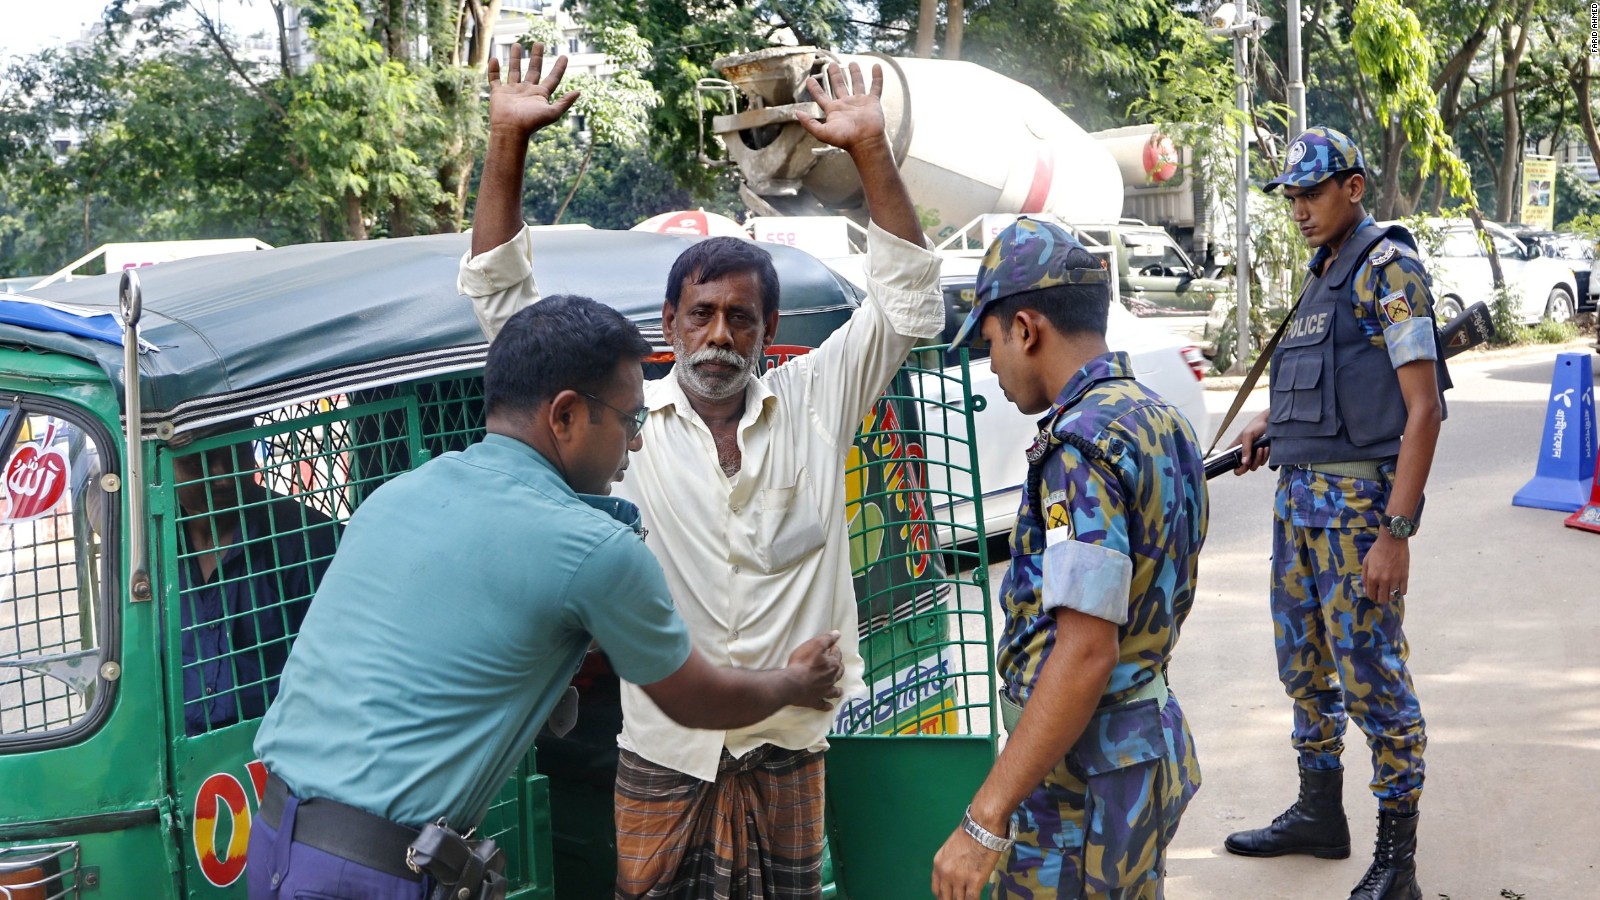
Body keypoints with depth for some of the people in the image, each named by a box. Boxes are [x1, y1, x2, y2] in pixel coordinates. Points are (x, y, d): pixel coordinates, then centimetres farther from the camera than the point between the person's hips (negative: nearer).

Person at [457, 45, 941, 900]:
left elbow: (906, 299, 1)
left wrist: (870, 149, -7)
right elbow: (502, 298, -2)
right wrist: (507, 141, -9)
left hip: (785, 746, 2)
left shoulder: (813, 404, 4)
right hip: (662, 751, -1)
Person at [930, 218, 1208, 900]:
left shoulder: (1083, 444, -20)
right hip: (1153, 743, 10)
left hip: (1084, 777, -10)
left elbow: (1086, 652, -26)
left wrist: (984, 820, -25)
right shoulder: (1161, 421, 10)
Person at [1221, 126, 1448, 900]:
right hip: (1297, 494, 9)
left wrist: (1396, 534, -21)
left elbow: (1422, 408, -16)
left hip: (1358, 499, -8)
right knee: (1303, 665, 16)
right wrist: (1273, 423, 9)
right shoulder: (1323, 276, 14)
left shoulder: (1389, 268, -11)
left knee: (1370, 677, -4)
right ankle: (1318, 813, 31)